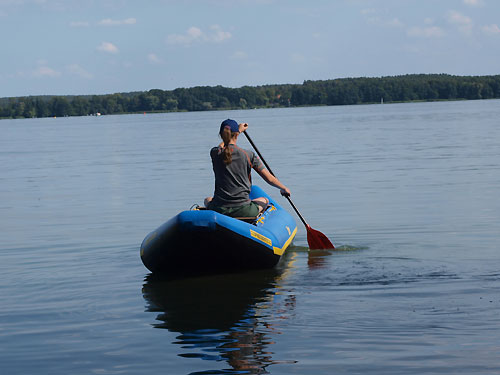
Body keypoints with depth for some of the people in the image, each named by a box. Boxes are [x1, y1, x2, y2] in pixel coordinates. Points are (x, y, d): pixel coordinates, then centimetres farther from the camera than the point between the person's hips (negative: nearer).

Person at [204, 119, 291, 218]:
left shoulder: (215, 153, -1)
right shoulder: (248, 155, -5)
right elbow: (269, 179, 1)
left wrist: (238, 130, 42)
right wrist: (284, 189, 21)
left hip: (219, 210, 1)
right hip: (243, 211, -1)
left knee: (208, 200, 37)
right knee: (264, 200, 31)